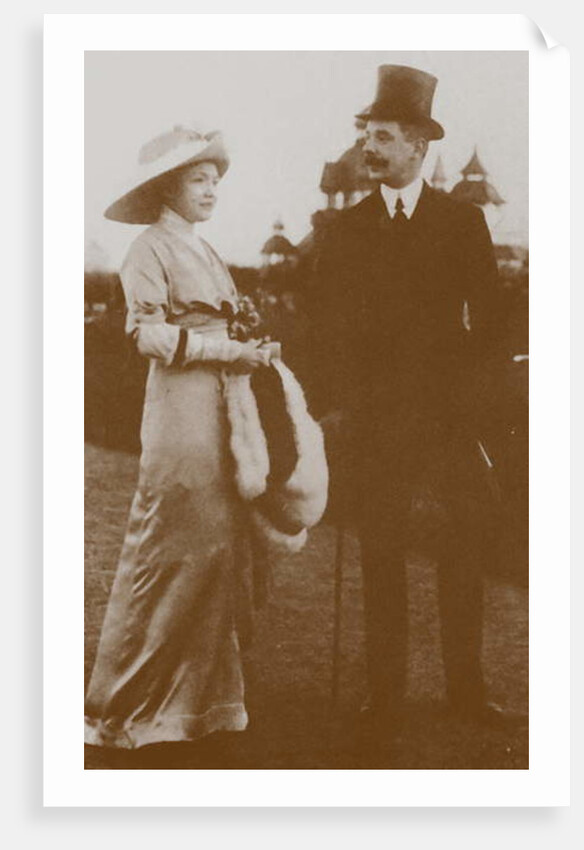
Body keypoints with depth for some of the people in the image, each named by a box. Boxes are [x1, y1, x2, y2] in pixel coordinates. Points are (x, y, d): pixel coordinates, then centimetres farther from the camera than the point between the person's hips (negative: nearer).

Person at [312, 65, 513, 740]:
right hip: (373, 415, 1)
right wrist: (335, 399, -2)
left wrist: (474, 396, -3)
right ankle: (385, 697, 13)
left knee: (469, 542, -4)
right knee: (380, 556, 4)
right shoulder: (345, 229, 9)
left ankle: (466, 690, 11)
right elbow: (327, 323, 7)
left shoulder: (463, 222, 6)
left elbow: (487, 320, 5)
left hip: (447, 411, 0)